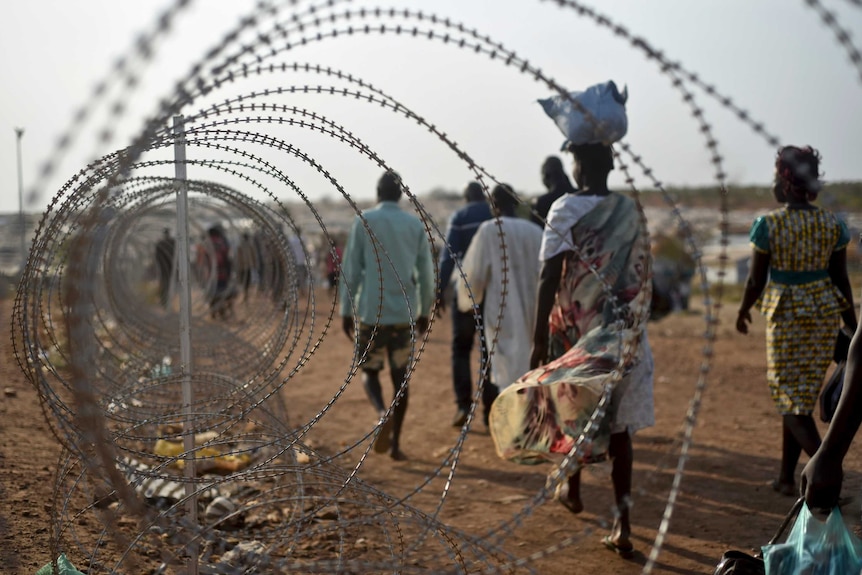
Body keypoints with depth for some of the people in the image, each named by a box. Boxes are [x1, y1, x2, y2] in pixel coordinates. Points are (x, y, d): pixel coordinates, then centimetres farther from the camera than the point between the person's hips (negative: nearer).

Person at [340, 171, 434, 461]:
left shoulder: (364, 221, -2)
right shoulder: (416, 225, 6)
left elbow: (351, 270, -3)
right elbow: (426, 273, 6)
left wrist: (346, 311, 3)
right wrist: (424, 312, 16)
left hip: (371, 312, -2)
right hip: (405, 313, 2)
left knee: (369, 371, 11)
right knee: (401, 376, 9)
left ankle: (383, 413, -18)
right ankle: (395, 444, 8)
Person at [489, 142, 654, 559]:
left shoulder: (566, 209, -10)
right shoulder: (631, 211, 3)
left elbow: (549, 277, -15)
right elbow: (641, 277, 8)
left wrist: (539, 338, -12)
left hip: (575, 327, -3)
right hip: (623, 333, 3)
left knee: (571, 406, 19)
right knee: (618, 422, 4)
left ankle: (572, 488, 38)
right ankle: (621, 519, -3)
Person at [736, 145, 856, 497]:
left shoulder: (768, 225, -13)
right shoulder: (834, 225, -1)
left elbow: (755, 280, -8)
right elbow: (841, 281, 2)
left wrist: (743, 311, 11)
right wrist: (852, 328, 11)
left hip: (786, 314, -5)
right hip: (826, 311, 5)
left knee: (791, 398, 4)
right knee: (802, 394, 16)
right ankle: (786, 476, 24)